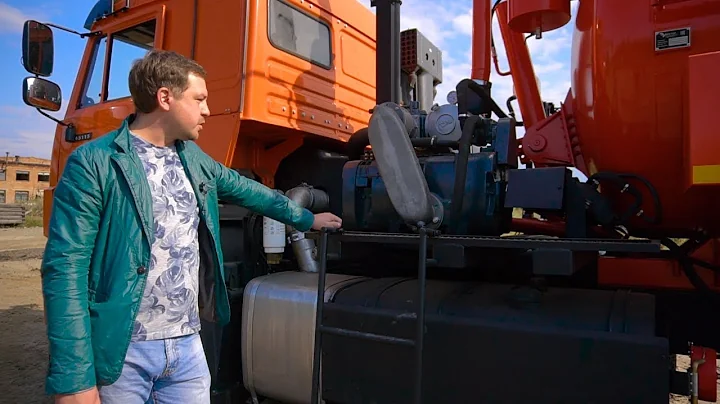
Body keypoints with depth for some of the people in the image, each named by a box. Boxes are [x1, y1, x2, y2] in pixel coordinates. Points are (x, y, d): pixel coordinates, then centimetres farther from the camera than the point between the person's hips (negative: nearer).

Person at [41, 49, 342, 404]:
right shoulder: (93, 163, -13)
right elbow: (65, 269, -16)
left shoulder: (193, 158, 8)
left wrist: (306, 219, 26)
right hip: (122, 350, -5)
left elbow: (245, 189, 21)